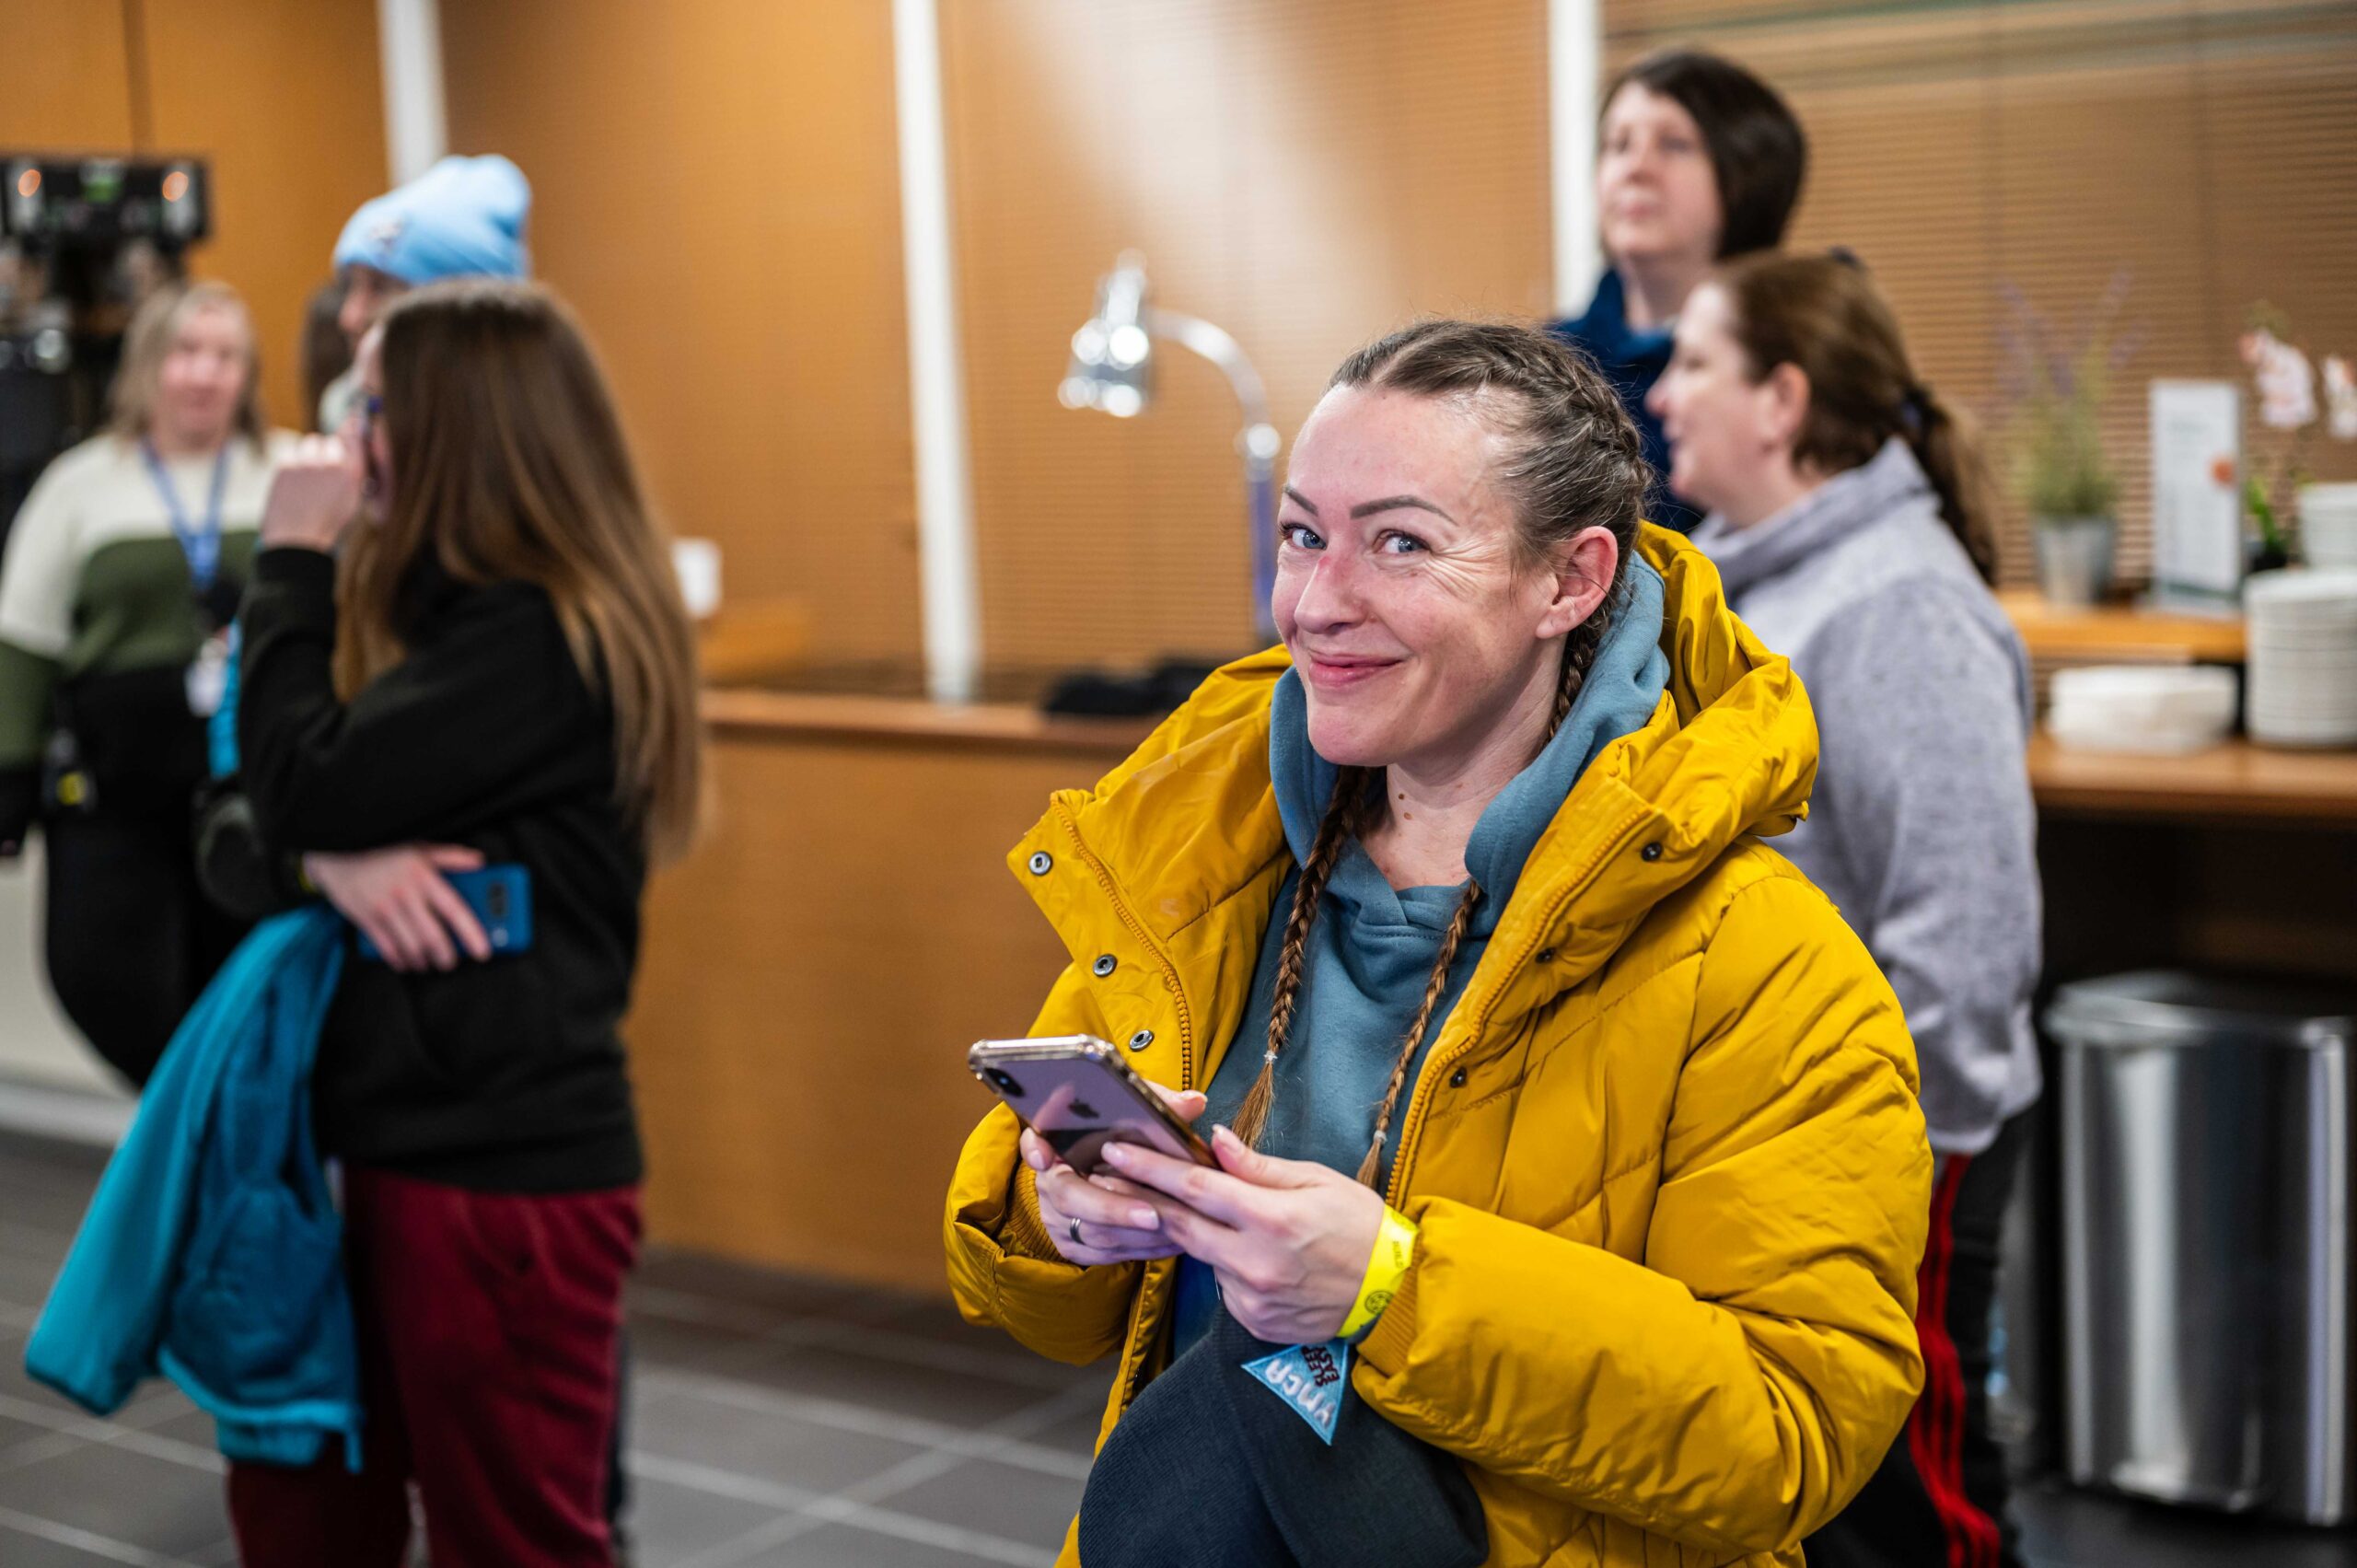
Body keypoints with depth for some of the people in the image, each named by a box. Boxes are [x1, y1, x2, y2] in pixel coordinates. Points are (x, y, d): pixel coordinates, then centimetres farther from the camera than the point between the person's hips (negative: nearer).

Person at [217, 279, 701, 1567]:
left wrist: (291, 563, -9)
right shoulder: (432, 604, 12)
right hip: (406, 1140, 9)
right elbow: (243, 822, 7)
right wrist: (332, 860, -16)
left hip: (504, 1165, -9)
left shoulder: (539, 637, -17)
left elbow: (302, 789, -20)